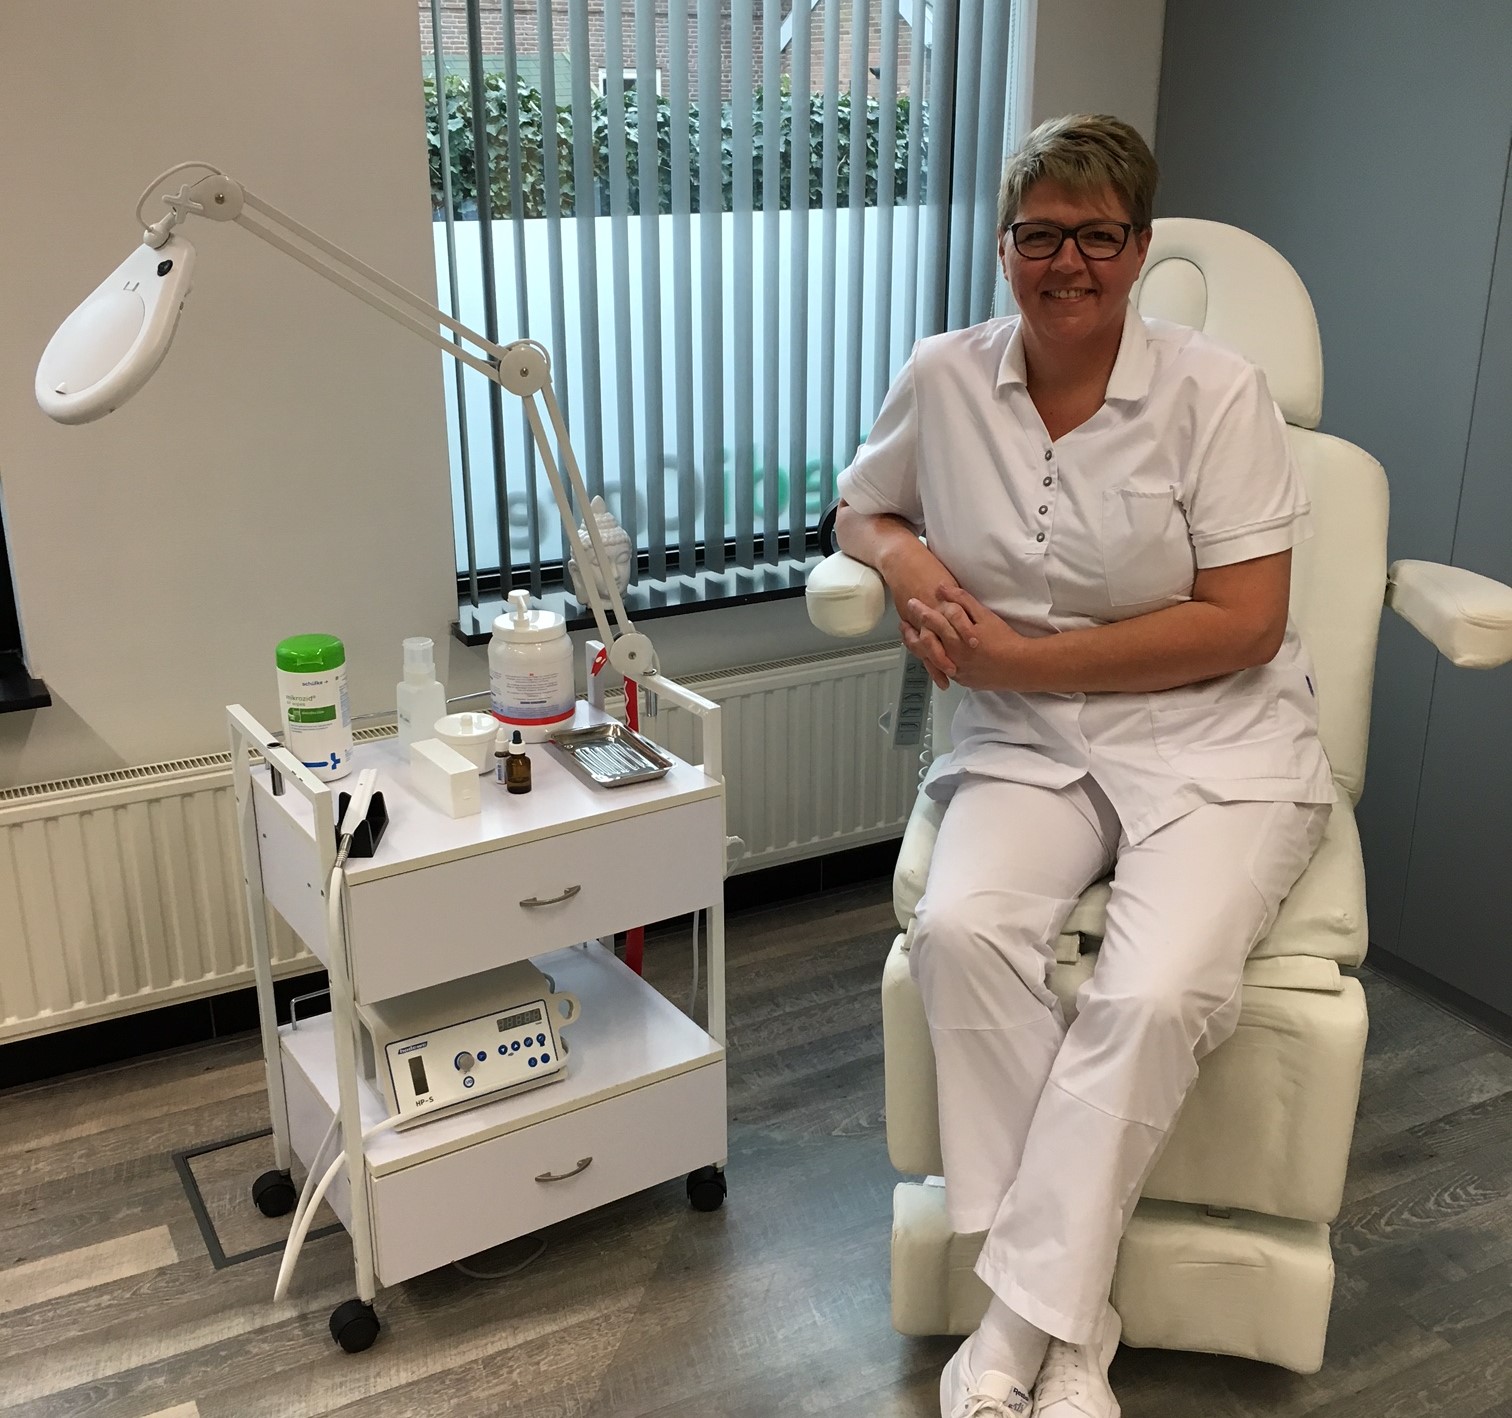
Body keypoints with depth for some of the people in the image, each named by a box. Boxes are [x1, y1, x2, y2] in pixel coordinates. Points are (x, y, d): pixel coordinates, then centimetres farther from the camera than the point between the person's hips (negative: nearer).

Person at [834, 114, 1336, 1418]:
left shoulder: (1216, 393, -7)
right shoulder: (944, 379, 4)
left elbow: (1242, 625, -11)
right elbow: (861, 509, 19)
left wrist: (1020, 657, -14)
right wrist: (905, 559, -6)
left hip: (1215, 744, -2)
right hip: (1029, 746, 3)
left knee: (1155, 992, -30)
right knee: (960, 928, -29)